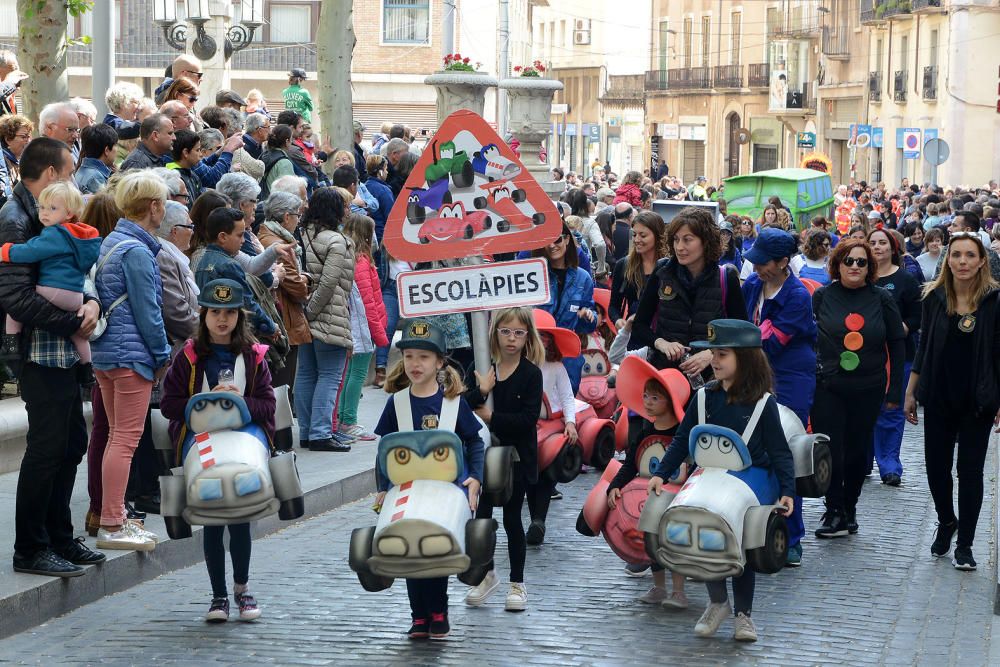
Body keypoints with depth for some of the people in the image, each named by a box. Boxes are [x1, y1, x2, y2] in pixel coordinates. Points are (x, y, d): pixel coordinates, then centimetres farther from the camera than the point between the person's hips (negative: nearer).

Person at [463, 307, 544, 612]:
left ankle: (517, 584, 16)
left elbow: (528, 419, -17)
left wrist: (492, 417, -19)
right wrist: (480, 391, -23)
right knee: (481, 515, 7)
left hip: (517, 456, -3)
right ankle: (487, 573, 27)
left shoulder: (531, 374, -8)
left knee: (512, 518, 4)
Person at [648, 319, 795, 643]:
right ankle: (717, 602, 9)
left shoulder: (762, 403, -3)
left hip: (753, 478, -3)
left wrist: (787, 490, -9)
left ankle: (743, 613, 9)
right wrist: (660, 473, 1)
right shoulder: (704, 398, 7)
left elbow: (779, 451, -1)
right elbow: (682, 440, 10)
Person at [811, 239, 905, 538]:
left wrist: (894, 389, 4)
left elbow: (897, 344, 7)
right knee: (829, 451, -7)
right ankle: (834, 512, 2)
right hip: (827, 386, -1)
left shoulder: (882, 299, 2)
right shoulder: (822, 296, 1)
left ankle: (849, 509, 23)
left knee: (857, 451, 9)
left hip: (868, 388, 1)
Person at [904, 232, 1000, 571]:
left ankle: (964, 545, 14)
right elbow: (924, 347, 7)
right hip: (938, 399, 2)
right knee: (936, 467, 9)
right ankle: (946, 521, 36)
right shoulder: (935, 297, -1)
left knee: (970, 472, 3)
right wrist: (910, 392, 7)